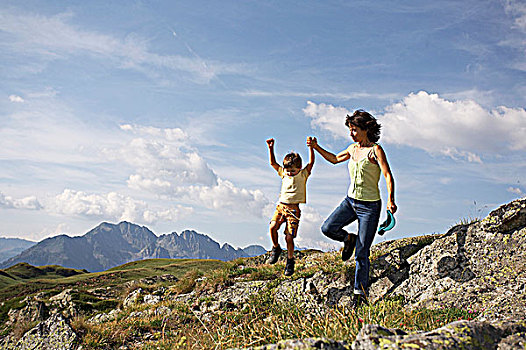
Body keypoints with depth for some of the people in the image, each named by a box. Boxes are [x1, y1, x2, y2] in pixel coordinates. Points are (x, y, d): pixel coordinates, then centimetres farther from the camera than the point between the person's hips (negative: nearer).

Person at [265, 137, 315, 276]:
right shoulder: (283, 173, 14)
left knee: (289, 237, -8)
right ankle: (276, 248, 9)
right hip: (281, 206, 4)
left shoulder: (303, 175, 4)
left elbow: (311, 162, -6)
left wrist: (311, 147, -15)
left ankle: (290, 261, 12)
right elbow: (273, 163, 14)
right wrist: (271, 148, 6)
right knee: (272, 227, -19)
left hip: (294, 209, -4)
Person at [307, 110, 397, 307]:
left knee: (361, 254, -2)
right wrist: (316, 147, 11)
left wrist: (390, 200, -35)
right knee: (328, 228, -15)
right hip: (350, 201, 6)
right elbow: (334, 159, 24)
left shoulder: (375, 150, -12)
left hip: (370, 206, -6)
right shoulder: (353, 148, 8)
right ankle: (349, 239, 16)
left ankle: (360, 292, 13)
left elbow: (388, 176, -21)